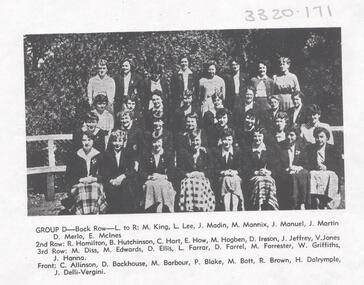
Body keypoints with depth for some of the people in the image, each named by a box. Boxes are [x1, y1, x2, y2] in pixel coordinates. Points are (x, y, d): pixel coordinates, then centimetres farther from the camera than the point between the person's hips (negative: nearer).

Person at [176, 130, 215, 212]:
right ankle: (189, 210, -24)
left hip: (202, 179, 0)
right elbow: (179, 170, 7)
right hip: (187, 180, 0)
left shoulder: (205, 154, 17)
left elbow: (209, 170, 10)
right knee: (189, 188, -28)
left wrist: (201, 173, -7)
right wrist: (188, 174, -9)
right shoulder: (183, 153, 14)